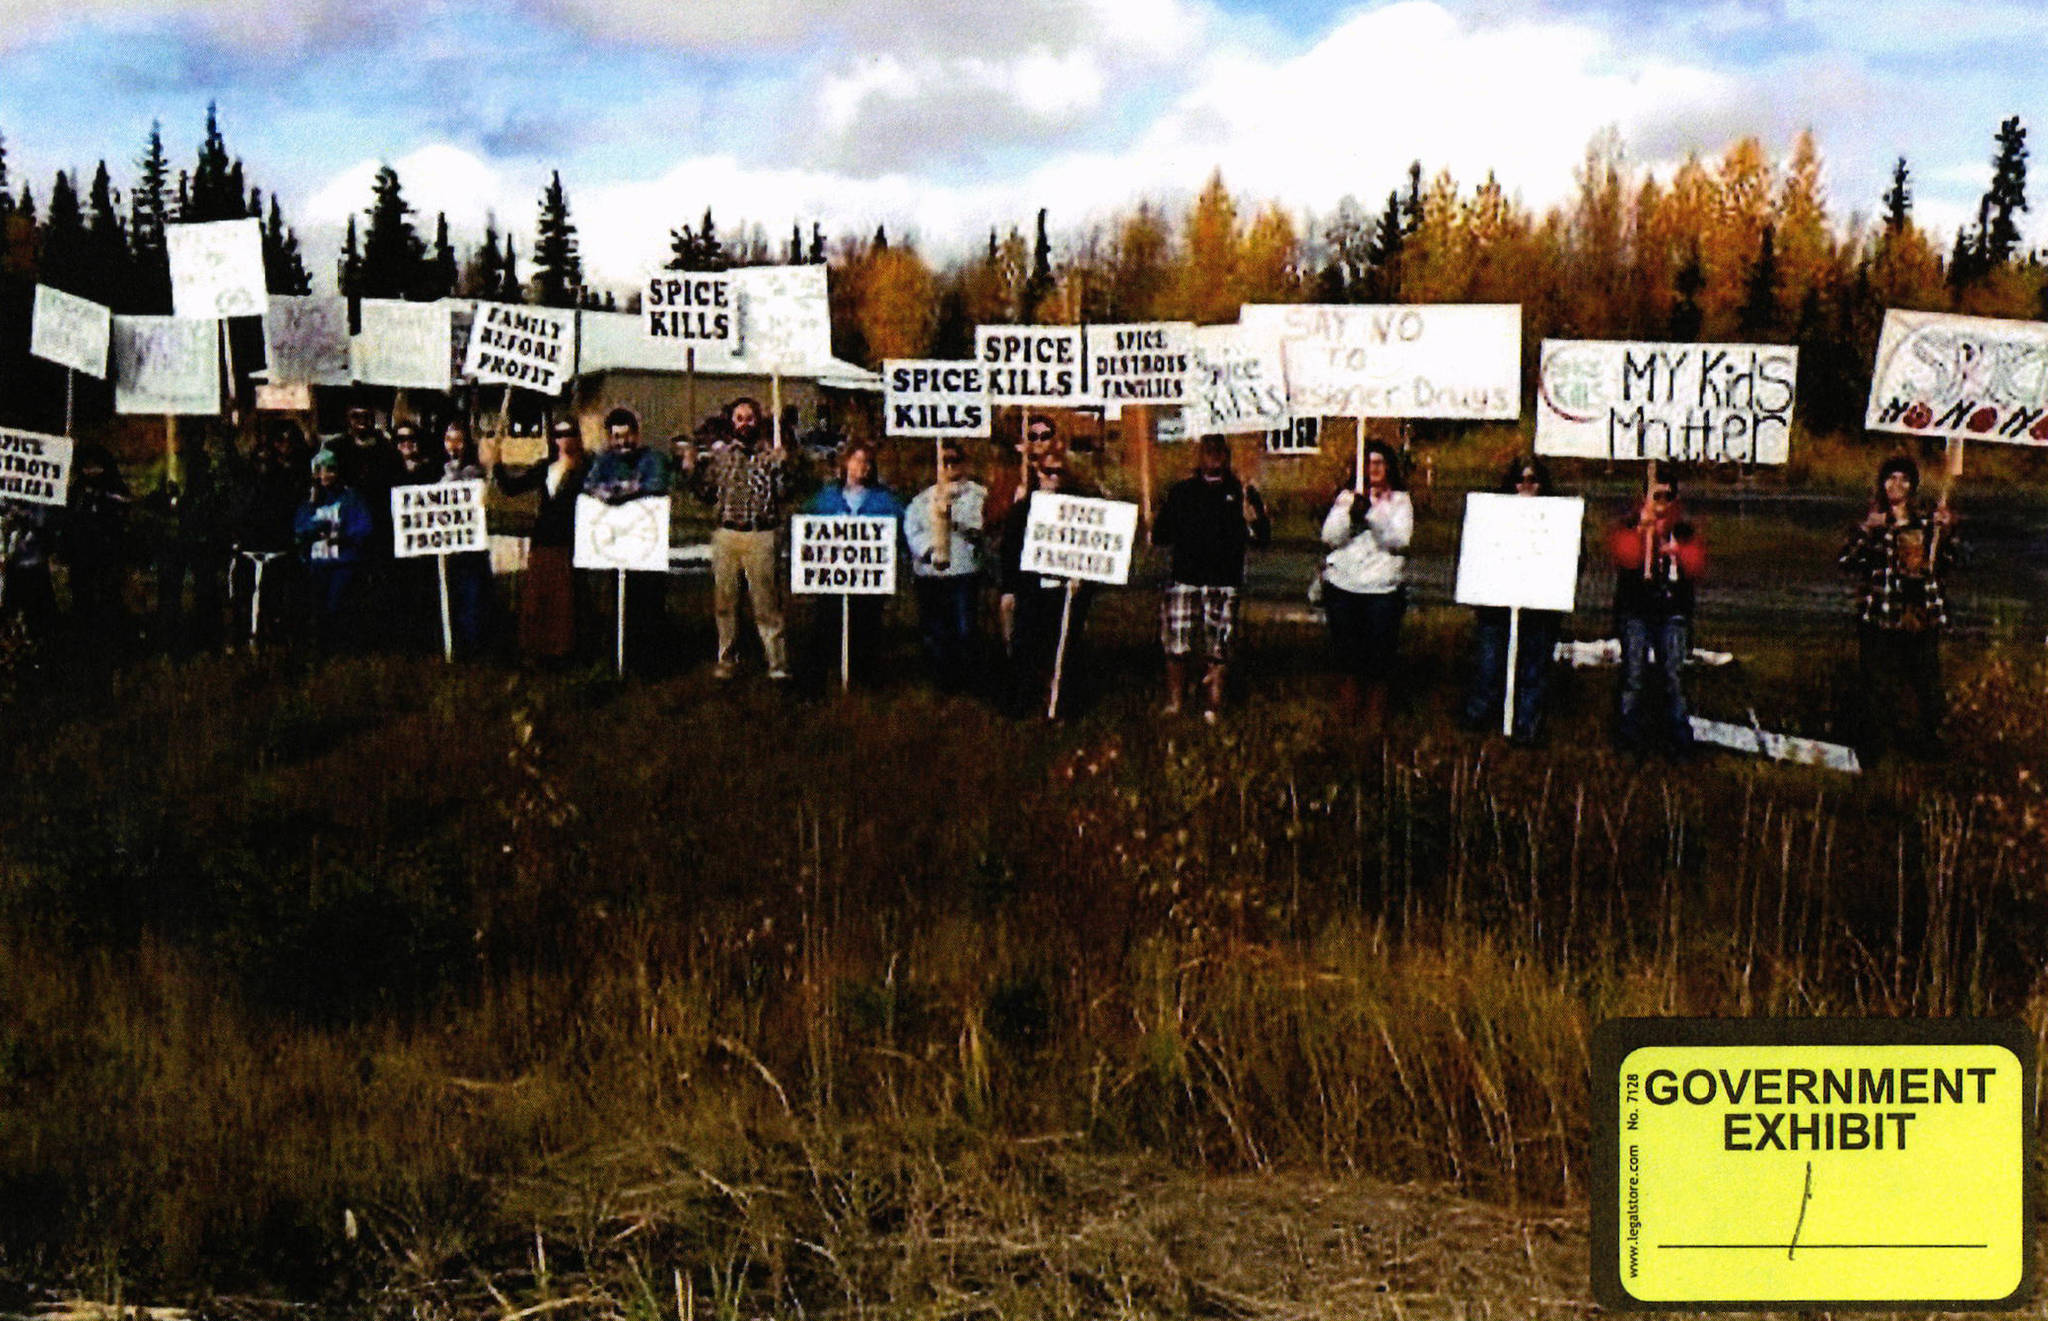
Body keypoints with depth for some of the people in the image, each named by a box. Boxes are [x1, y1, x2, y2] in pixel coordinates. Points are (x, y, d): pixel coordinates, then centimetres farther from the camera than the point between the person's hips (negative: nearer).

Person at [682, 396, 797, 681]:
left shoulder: (771, 453, 3)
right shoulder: (719, 454, 11)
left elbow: (784, 492, -2)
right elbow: (708, 494, 14)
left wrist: (782, 465, -17)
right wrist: (693, 470, 2)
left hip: (762, 536, -3)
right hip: (725, 534, 3)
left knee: (767, 603, -5)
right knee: (725, 601, 8)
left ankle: (778, 663, -3)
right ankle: (728, 660, 19)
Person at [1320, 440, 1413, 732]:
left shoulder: (1400, 501, 8)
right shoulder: (1347, 497, 11)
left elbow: (1400, 540, -7)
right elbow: (1330, 537, 1)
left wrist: (1371, 513, -19)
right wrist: (1351, 513, -17)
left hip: (1383, 589, -1)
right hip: (1343, 585, 1)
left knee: (1379, 653, -2)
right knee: (1346, 651, 4)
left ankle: (1375, 716, 9)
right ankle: (1347, 716, 14)